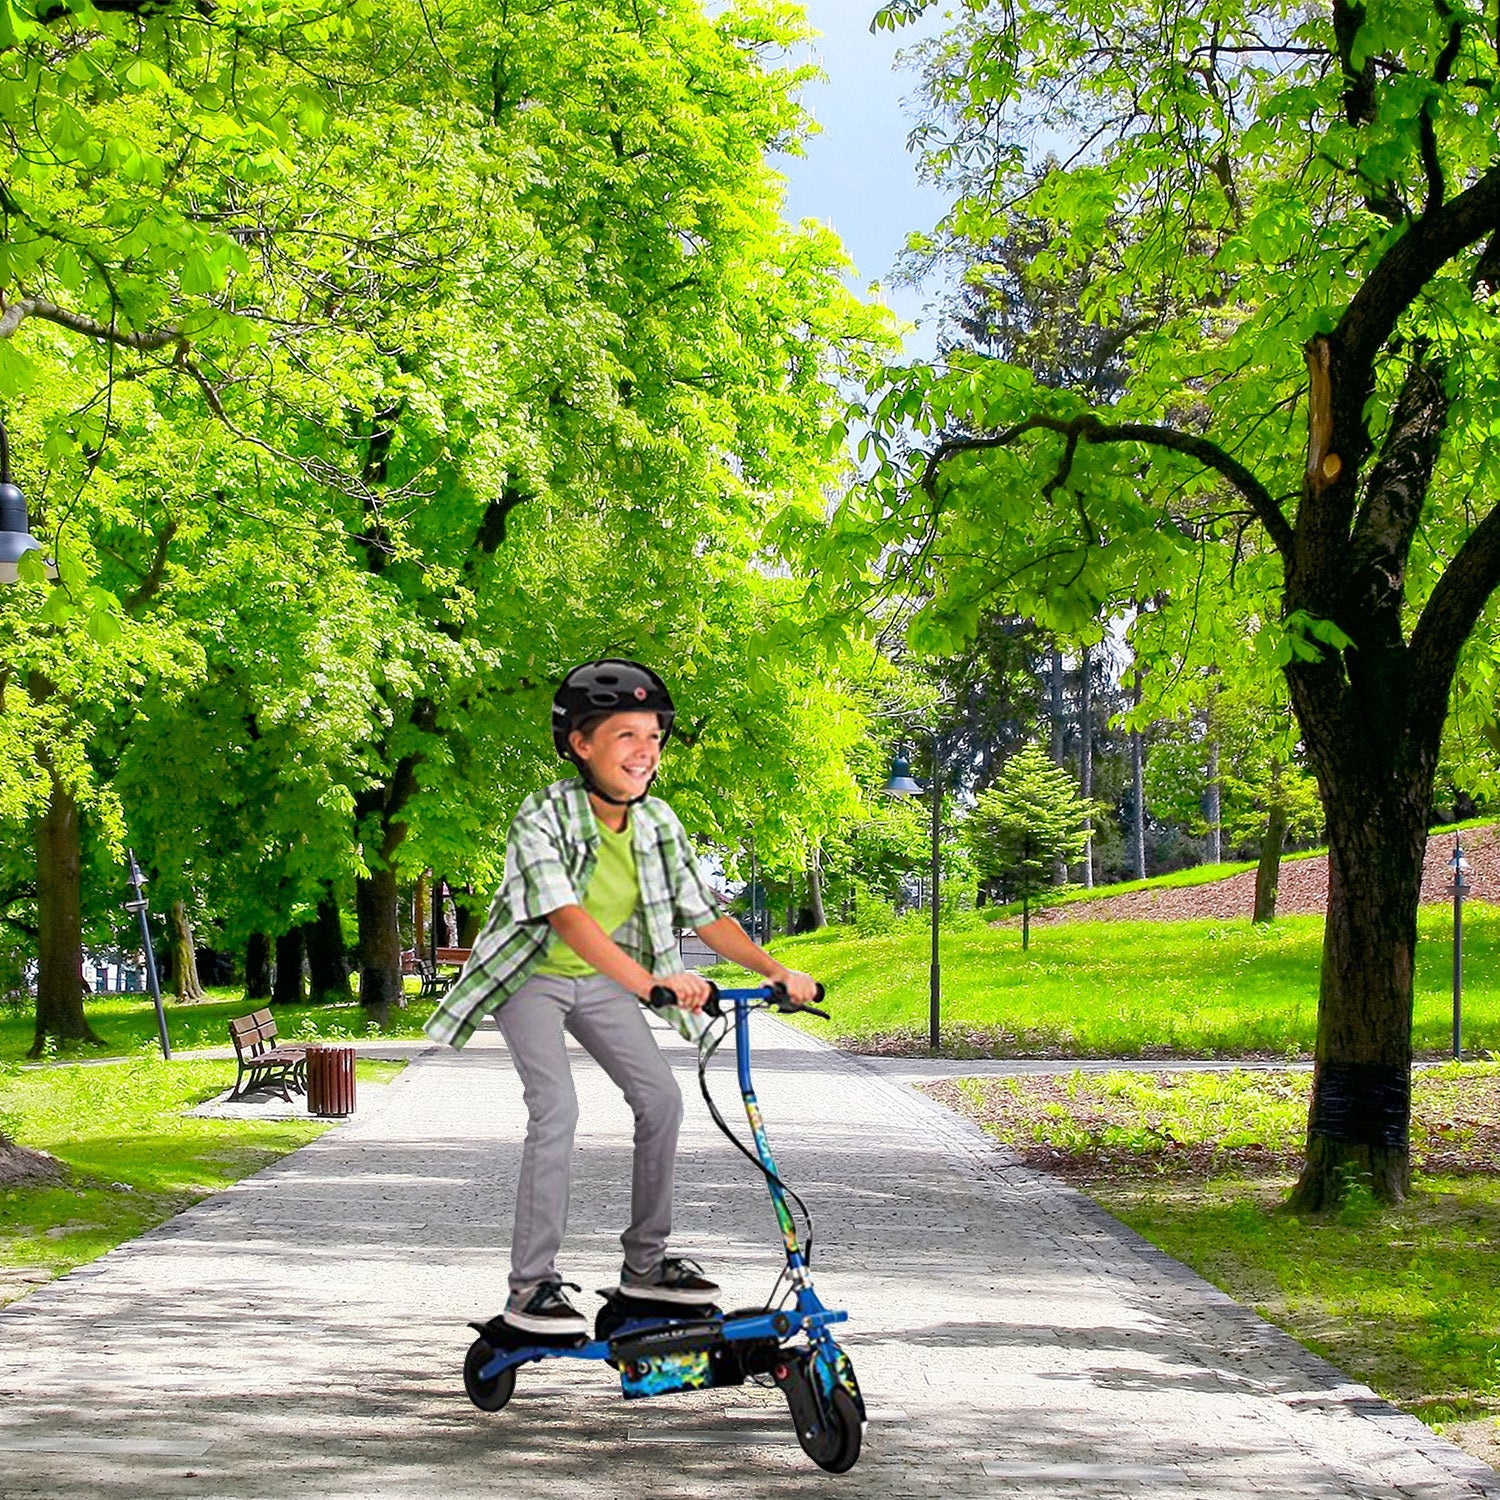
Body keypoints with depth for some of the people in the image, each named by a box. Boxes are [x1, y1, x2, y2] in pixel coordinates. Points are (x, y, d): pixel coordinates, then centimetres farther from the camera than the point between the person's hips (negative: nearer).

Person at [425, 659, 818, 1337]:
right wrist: (647, 980, -57)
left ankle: (645, 1262, 11)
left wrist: (776, 970, -19)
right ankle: (531, 1287, -17)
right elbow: (567, 914, -44)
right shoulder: (543, 818, -30)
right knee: (556, 1107, -22)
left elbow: (703, 912, -6)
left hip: (600, 977, 6)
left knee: (660, 1098, -3)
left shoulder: (657, 822, -11)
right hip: (531, 974, -6)